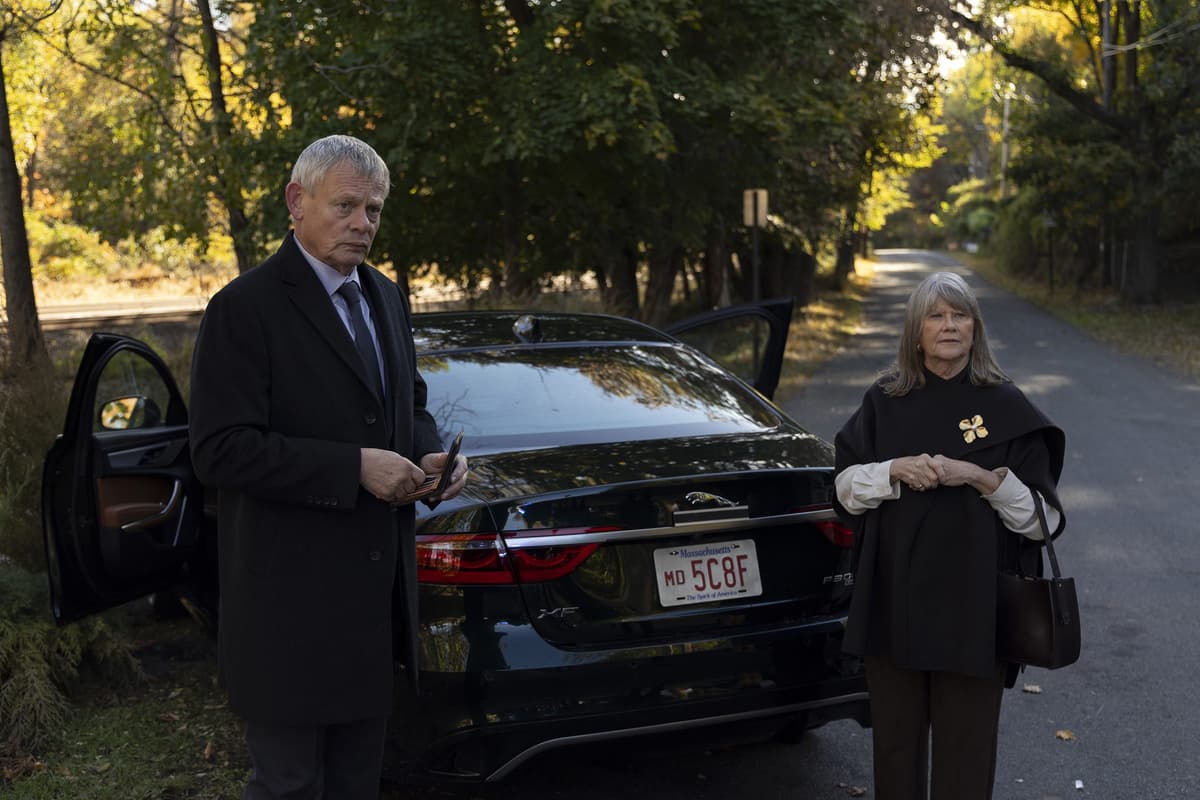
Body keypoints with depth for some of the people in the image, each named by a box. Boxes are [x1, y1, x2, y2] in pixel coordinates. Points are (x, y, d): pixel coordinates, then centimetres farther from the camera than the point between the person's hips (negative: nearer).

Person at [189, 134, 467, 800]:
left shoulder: (385, 297, 11)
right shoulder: (246, 308, -13)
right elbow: (219, 451, -20)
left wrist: (428, 457, 0)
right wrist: (354, 468, -23)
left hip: (375, 590, 8)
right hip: (292, 600, -7)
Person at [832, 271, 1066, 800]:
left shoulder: (1006, 408, -2)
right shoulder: (884, 402, 6)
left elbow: (1043, 517, -3)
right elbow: (845, 488, 7)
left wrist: (981, 477, -18)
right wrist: (895, 470, -10)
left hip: (971, 609, -2)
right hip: (892, 603, 3)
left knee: (964, 753, 3)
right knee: (895, 742, 12)